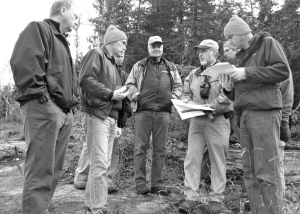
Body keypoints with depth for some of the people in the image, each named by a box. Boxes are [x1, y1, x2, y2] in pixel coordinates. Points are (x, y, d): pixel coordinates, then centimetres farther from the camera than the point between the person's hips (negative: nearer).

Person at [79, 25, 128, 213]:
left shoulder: (113, 64, 26)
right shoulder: (96, 54, -2)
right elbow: (85, 80, -16)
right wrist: (111, 94, -15)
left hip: (111, 116, 9)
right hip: (97, 115, -9)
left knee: (103, 164, 10)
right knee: (100, 164, -11)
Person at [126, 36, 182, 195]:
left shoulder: (171, 67, 19)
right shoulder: (139, 66, 12)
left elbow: (178, 85, 20)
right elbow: (129, 84, 9)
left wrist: (174, 97, 1)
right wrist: (136, 96, -9)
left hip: (163, 112, 2)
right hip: (143, 110, -2)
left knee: (160, 149, 4)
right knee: (141, 147, -3)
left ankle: (157, 183, 12)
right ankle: (140, 182, 4)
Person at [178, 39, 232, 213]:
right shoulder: (194, 74, 16)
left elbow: (227, 97, -12)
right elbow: (185, 94, 17)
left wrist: (207, 107, -19)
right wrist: (189, 103, -5)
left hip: (218, 120, -5)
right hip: (196, 121, 5)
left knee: (218, 160, 3)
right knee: (192, 158, -1)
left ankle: (217, 198, 13)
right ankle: (192, 196, 6)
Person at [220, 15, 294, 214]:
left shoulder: (267, 43, 6)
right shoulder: (243, 56, 25)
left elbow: (283, 70, -8)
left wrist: (247, 73, -12)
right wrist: (229, 88, 4)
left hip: (265, 112, -7)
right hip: (245, 115, 8)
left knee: (268, 172, -8)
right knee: (250, 173, 5)